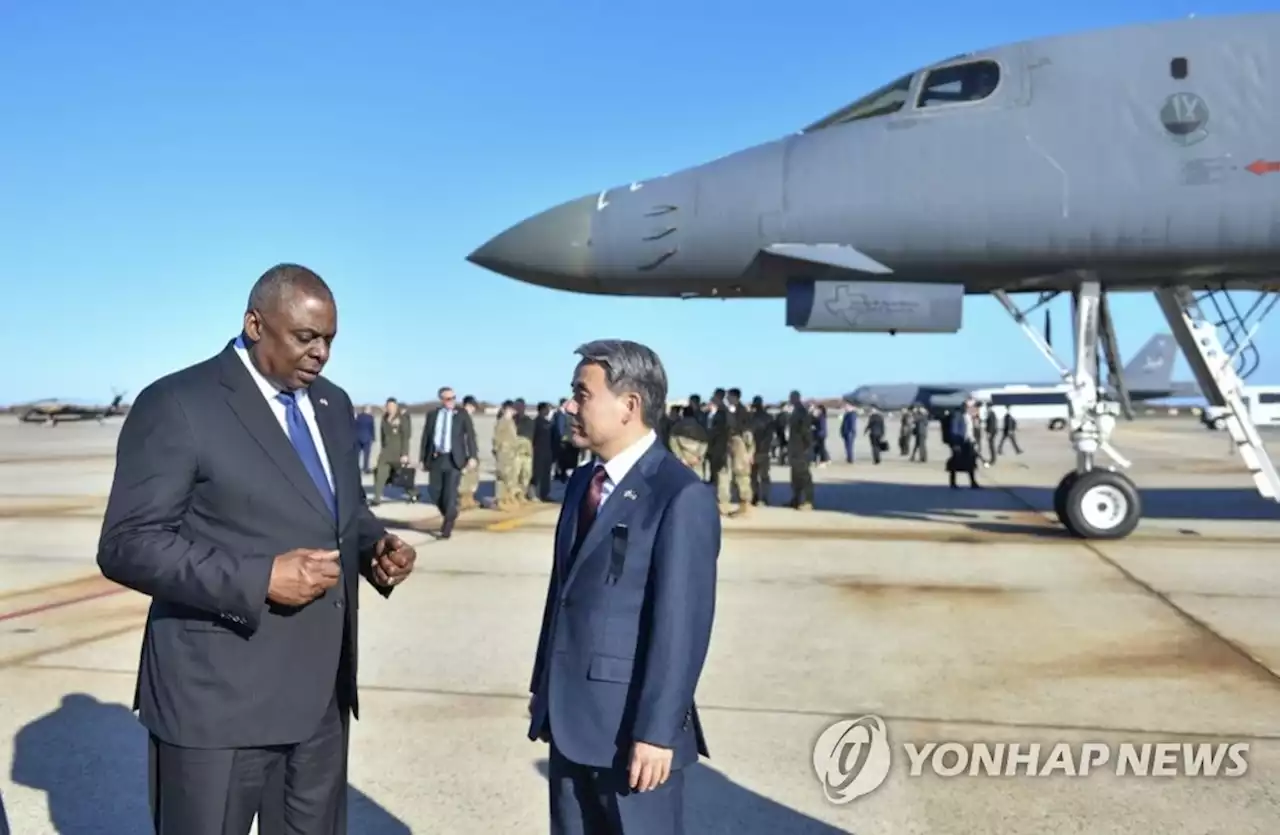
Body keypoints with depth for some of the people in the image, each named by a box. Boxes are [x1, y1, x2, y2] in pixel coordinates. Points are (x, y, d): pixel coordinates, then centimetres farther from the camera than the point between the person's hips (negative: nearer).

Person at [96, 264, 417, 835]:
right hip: (219, 697, -6)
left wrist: (376, 546, -3)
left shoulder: (332, 404, 11)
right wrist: (259, 579, -24)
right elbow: (127, 544, -15)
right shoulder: (177, 404, -11)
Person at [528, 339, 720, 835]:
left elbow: (682, 623, -18)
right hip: (571, 716, 7)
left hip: (632, 724, -7)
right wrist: (543, 687, 16)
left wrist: (656, 731, -19)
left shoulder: (682, 497, -15)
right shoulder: (581, 483, 10)